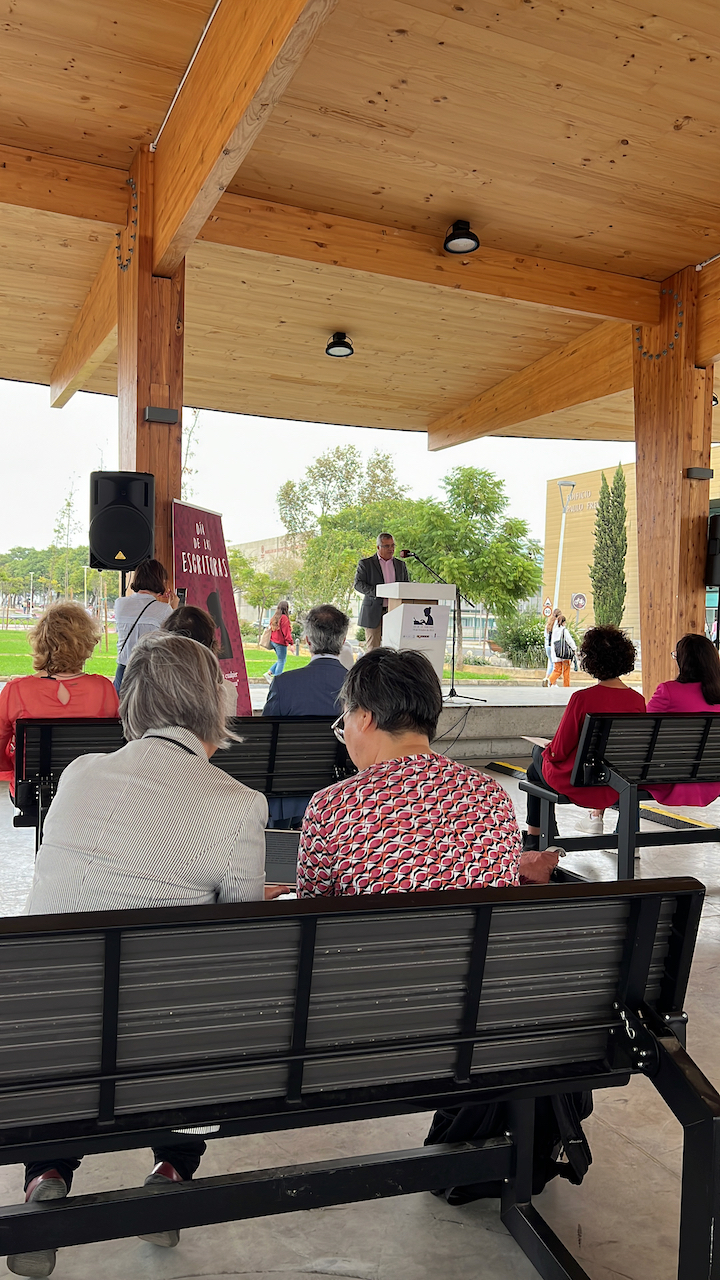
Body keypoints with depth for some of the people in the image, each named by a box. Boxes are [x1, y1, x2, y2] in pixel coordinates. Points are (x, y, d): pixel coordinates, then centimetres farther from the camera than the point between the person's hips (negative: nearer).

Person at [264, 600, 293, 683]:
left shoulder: (274, 618, 8)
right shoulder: (284, 618, -16)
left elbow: (271, 629, 15)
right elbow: (286, 632, -18)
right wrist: (290, 643, -16)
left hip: (273, 641, 8)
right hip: (281, 643, -8)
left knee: (282, 660, 19)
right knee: (281, 661, 1)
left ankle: (269, 673, 11)